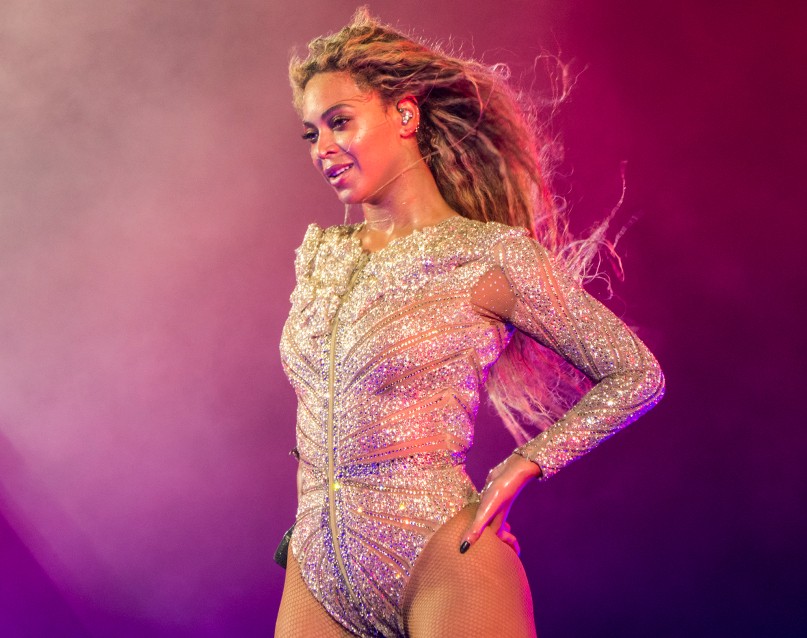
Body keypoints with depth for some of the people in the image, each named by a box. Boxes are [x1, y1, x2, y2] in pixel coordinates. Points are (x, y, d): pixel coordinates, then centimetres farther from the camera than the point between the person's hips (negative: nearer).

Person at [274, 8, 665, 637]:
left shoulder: (491, 256, -9)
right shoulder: (318, 252, 8)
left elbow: (636, 374, -3)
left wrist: (520, 468, -11)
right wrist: (312, 521, 13)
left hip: (440, 563, -5)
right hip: (317, 569, 5)